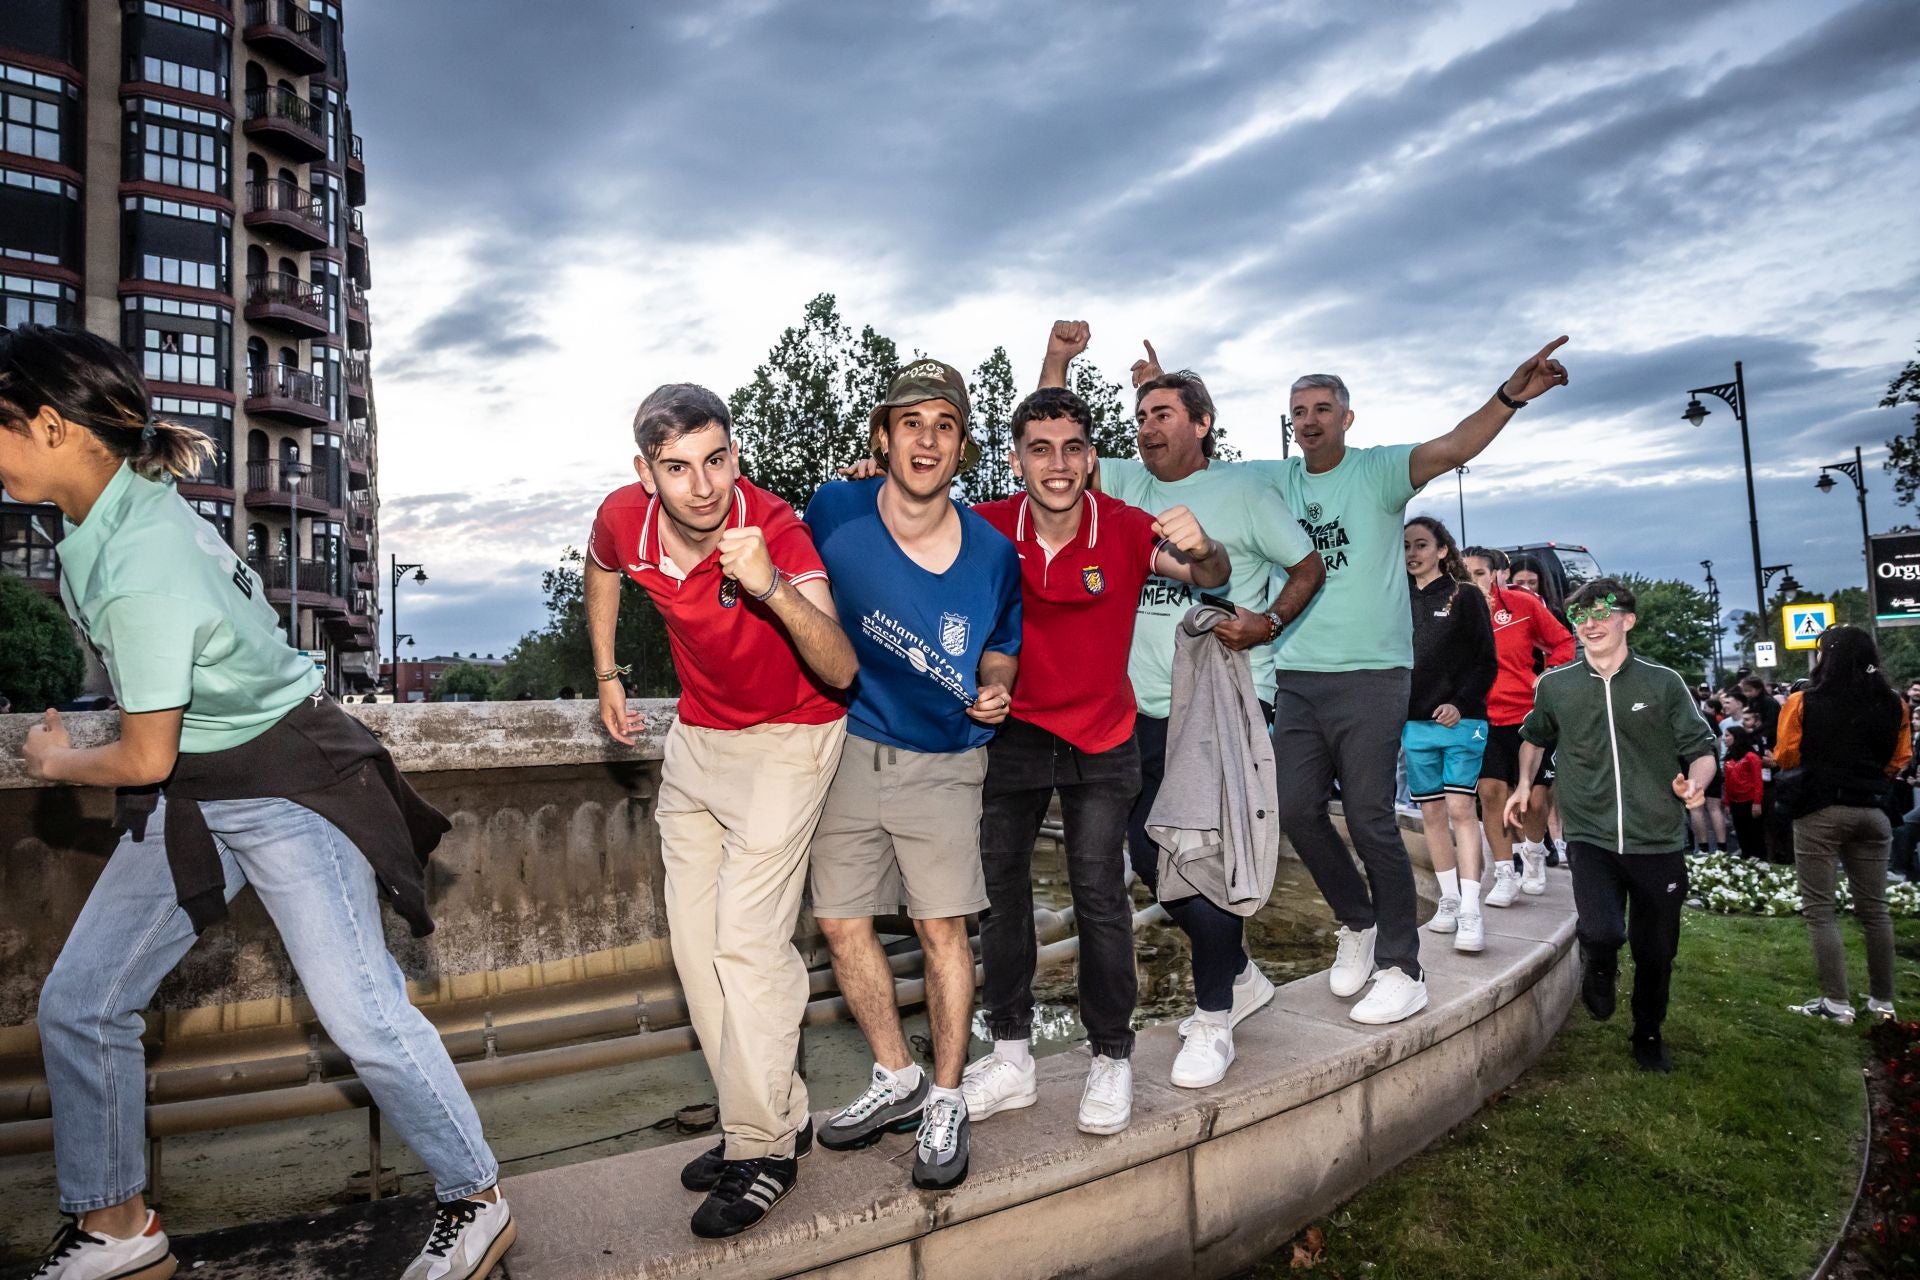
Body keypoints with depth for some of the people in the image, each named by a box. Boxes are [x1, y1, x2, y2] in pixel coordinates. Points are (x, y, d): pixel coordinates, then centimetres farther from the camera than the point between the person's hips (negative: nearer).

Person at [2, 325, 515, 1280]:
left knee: (362, 1015, -6)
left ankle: (476, 1203, 13)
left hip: (284, 789, -9)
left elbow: (145, 760, -16)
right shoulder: (130, 502, -1)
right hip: (190, 797, 10)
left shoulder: (139, 570, -27)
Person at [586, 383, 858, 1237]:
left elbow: (841, 671, -40)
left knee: (746, 940, -12)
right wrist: (606, 673, 13)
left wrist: (772, 588, -55)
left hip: (788, 740, -6)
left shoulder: (775, 530, -29)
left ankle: (764, 1149, 5)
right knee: (693, 942, 9)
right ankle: (774, 1119, 23)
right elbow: (602, 568, 14)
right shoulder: (624, 519, -14)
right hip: (696, 737, 7)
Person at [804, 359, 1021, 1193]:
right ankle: (897, 1081, 28)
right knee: (841, 922, 7)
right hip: (848, 745, 2)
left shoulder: (991, 553, -9)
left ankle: (946, 1103, 22)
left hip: (943, 761, -2)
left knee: (942, 929, 2)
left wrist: (993, 690, -12)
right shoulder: (834, 512, -10)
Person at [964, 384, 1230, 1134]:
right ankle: (1011, 1057, 20)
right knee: (999, 887, 6)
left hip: (1101, 738, -2)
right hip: (1013, 727, 2)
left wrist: (1201, 551, -48)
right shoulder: (988, 529, -12)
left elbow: (1209, 577, -24)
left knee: (1099, 894, -2)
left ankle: (1111, 1059, 15)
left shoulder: (1125, 529, -17)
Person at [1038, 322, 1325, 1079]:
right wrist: (1057, 359, 2)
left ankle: (1214, 1021, 14)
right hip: (1147, 708, 6)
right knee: (1149, 853, 11)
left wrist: (1269, 623, -14)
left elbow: (1310, 565, 3)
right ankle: (1240, 977, 32)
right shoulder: (1127, 483, 13)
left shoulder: (1241, 489, 0)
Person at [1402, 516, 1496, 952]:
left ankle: (1470, 913, -7)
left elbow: (1487, 661, -1)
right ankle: (1448, 902, 18)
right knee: (1432, 812, 8)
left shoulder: (1466, 597, 0)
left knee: (1460, 808, -8)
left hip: (1461, 721, -4)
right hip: (1415, 724, 4)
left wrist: (1460, 704, -14)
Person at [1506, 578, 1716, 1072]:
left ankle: (1648, 1035, 39)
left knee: (1655, 952, 11)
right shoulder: (1555, 686, 3)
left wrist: (1696, 782, -18)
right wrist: (1525, 783, 9)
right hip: (1591, 837, 0)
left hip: (1658, 841, 1)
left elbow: (1702, 749, 3)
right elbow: (1534, 736, 22)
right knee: (1602, 932, -23)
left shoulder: (1663, 683, -1)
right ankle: (1599, 965, 16)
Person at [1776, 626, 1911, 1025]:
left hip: (1819, 811, -4)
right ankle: (1882, 1001, 19)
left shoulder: (1803, 703, -9)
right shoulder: (1893, 704, 2)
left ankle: (1837, 1003, 0)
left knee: (1819, 909, 2)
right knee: (1874, 908, 13)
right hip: (1872, 811, 4)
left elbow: (1785, 757, 0)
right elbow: (1898, 761, 11)